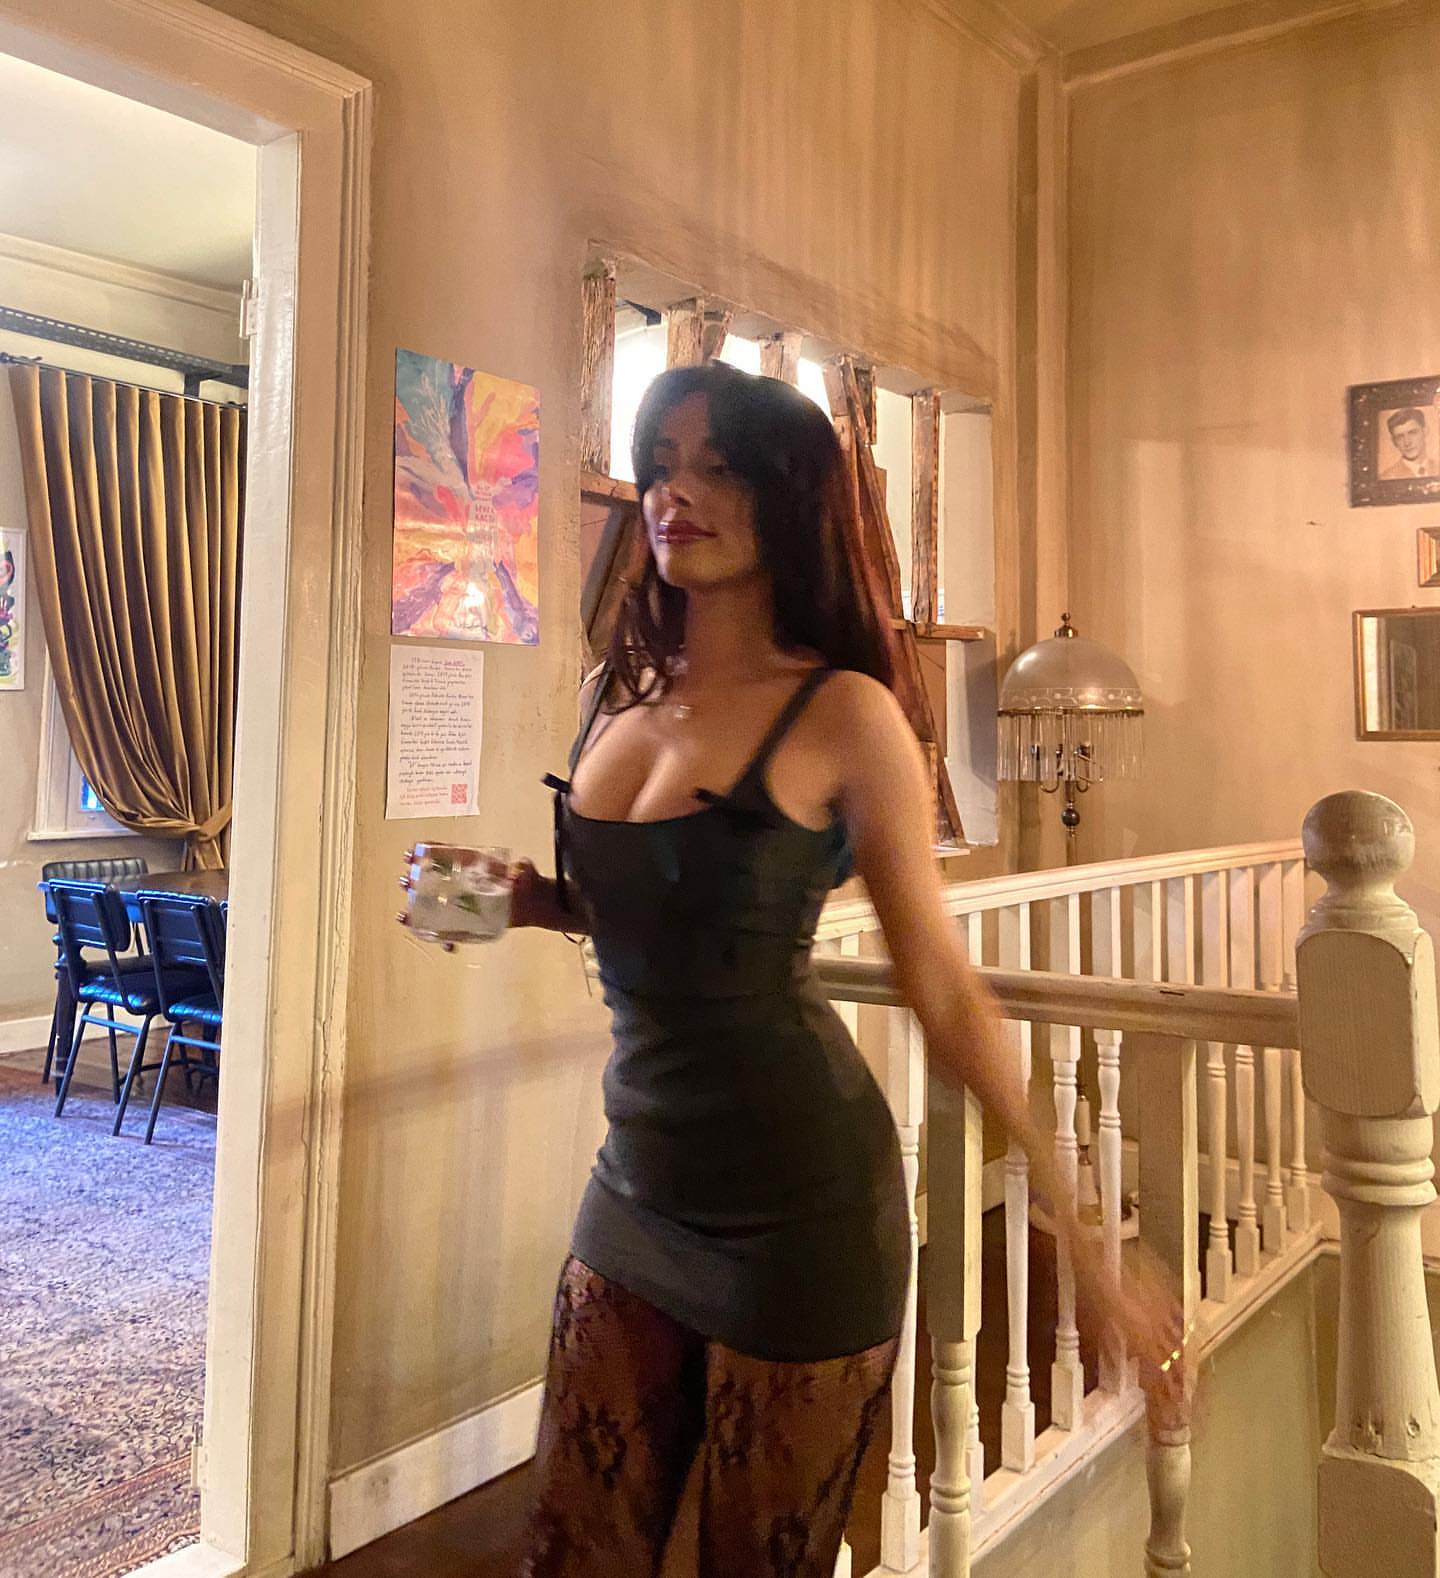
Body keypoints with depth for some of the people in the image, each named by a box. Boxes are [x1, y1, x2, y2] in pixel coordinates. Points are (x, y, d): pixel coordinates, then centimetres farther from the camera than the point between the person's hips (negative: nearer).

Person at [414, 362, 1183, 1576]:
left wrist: (1081, 1243, -6)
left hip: (801, 1213, -5)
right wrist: (521, 898, -2)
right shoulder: (616, 691, 5)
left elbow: (942, 988, -7)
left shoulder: (842, 713, -12)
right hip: (640, 1188, 5)